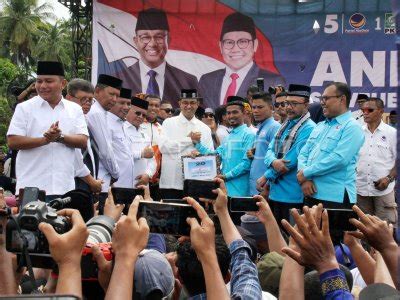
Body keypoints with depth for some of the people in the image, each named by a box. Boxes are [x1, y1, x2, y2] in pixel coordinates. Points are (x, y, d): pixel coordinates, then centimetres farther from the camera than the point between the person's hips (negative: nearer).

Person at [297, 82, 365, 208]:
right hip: (311, 194, 7)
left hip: (335, 197, -7)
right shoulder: (320, 126, 18)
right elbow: (303, 154, 13)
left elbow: (339, 159, -20)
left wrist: (306, 173, -12)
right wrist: (304, 179, -7)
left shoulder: (351, 127, -7)